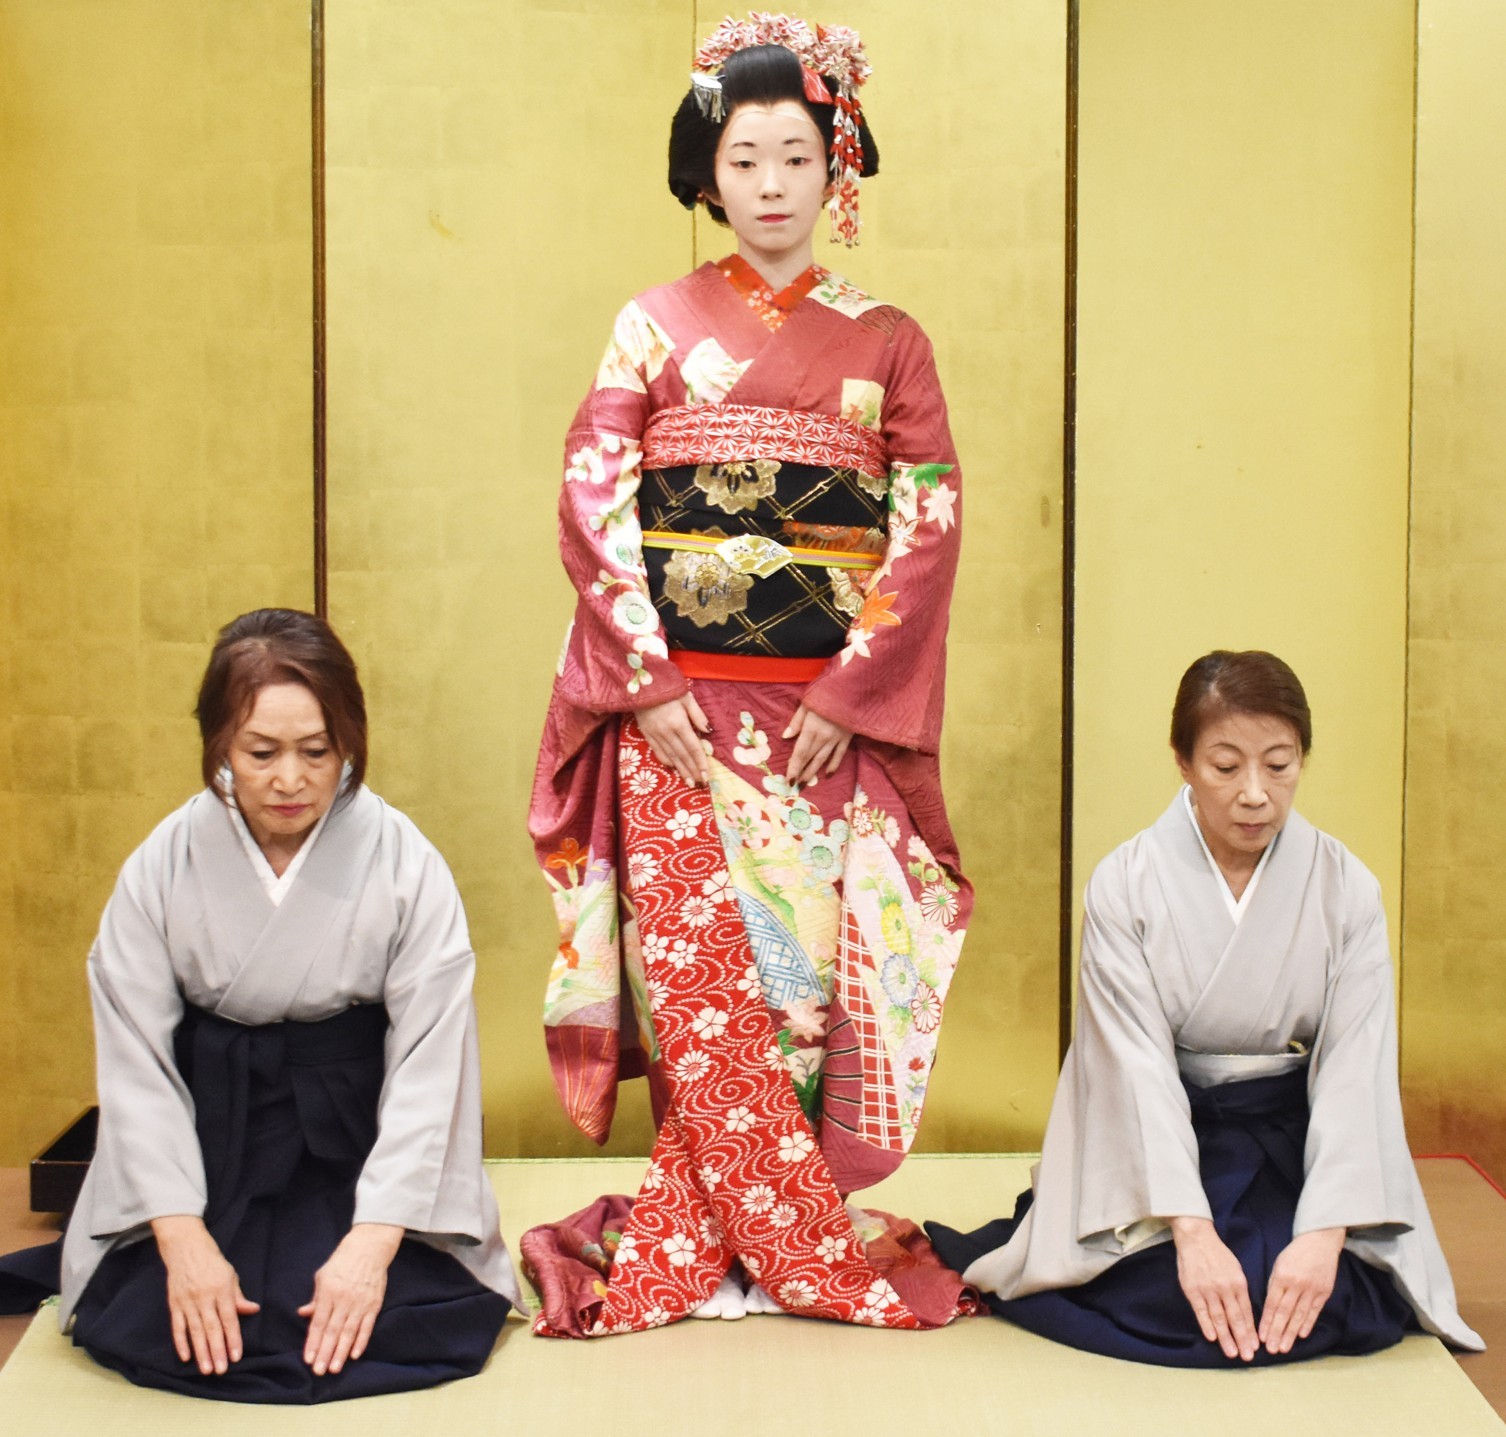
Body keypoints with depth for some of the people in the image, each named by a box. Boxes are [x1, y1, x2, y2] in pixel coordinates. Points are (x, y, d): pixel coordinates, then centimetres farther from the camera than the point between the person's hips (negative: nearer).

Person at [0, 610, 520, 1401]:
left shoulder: (405, 865, -12)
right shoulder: (162, 869, -8)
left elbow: (428, 1061, -14)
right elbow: (136, 1060, -9)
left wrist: (374, 1238, -22)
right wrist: (182, 1234, -19)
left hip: (359, 1145, -1)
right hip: (207, 1141, 1)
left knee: (418, 1320, -20)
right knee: (132, 1325, -18)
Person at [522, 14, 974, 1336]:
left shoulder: (886, 342, 8)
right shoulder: (657, 326, 7)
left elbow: (928, 528, 2)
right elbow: (590, 504, 0)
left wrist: (850, 691, -8)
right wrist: (648, 681, -9)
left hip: (831, 716, 1)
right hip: (677, 711, -1)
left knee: (806, 968, 0)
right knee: (700, 977, -5)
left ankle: (691, 1240, 14)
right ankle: (821, 1250, 7)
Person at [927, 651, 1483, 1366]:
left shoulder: (1345, 889, -5)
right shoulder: (1125, 884, -9)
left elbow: (1355, 1069, -10)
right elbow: (1139, 1063, -16)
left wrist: (1325, 1232, -24)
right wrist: (1191, 1229, -28)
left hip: (1291, 1140, 3)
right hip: (1157, 1138, -2)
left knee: (1350, 1293, -24)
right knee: (1154, 1287, -30)